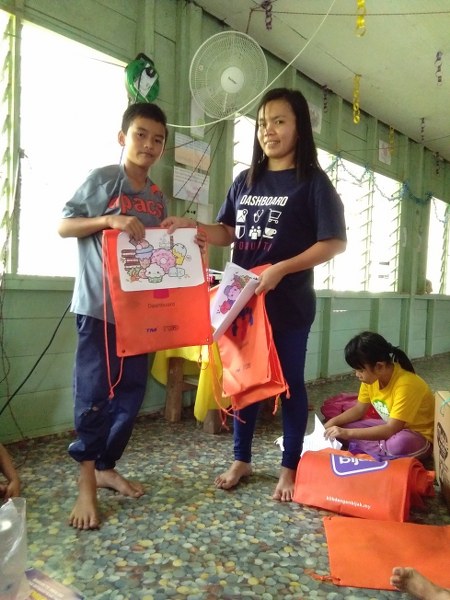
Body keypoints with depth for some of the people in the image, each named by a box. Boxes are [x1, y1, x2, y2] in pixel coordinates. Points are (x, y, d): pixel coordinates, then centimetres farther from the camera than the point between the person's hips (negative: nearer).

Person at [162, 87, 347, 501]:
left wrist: (281, 269, -21)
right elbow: (228, 233, 15)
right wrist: (191, 226, -5)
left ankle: (290, 468, 23)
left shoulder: (313, 182, -5)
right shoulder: (245, 181, 11)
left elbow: (335, 243, -11)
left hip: (289, 302, -5)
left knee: (289, 382, 7)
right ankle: (241, 460, 30)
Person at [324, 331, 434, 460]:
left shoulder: (405, 385, -30)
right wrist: (333, 422, -13)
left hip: (419, 436, -7)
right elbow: (359, 409, 4)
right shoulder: (372, 376, -8)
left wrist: (348, 433, -37)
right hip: (391, 426, 7)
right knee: (341, 427, -9)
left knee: (399, 443, -41)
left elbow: (391, 430, -34)